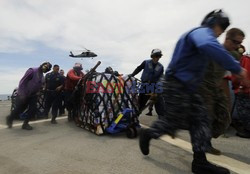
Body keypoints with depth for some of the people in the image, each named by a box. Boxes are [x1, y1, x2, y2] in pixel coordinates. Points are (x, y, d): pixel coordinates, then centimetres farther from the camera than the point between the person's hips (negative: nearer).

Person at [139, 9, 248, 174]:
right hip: (176, 86, -11)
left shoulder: (198, 34, 24)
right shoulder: (202, 31, -12)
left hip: (187, 87, 11)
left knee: (200, 120, 6)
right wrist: (236, 68, -31)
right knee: (174, 120, -2)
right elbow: (209, 46, -37)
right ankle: (147, 134, 23)